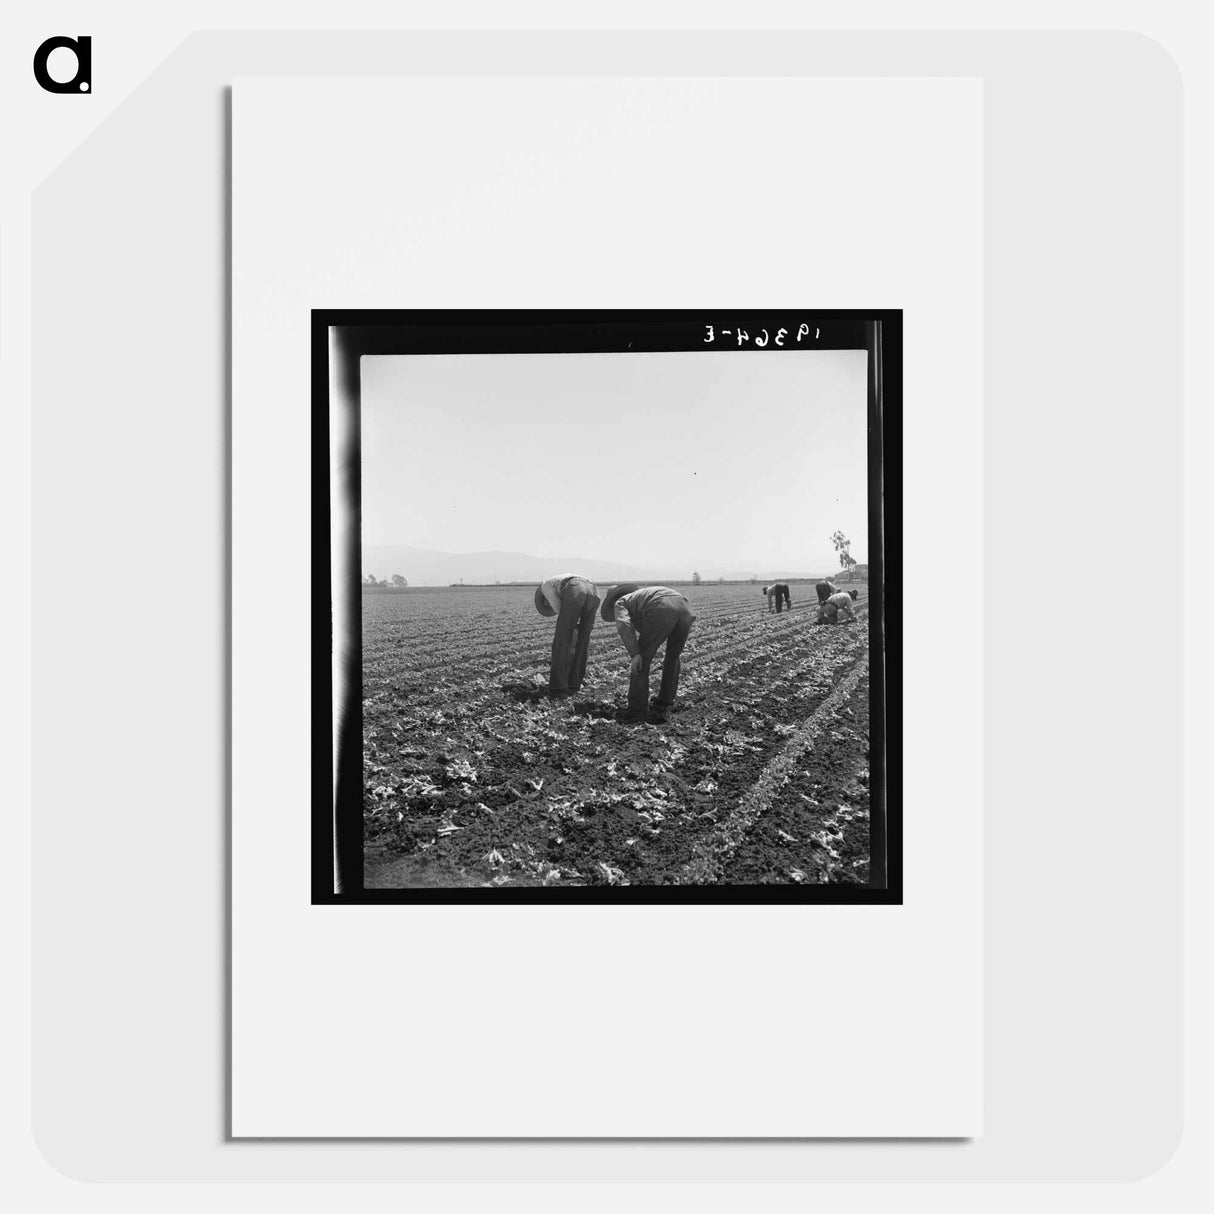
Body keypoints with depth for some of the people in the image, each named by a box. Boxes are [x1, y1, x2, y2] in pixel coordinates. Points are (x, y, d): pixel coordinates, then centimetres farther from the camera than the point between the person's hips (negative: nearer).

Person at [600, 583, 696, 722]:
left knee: (641, 660, 13)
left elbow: (623, 625, 3)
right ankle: (664, 708, 25)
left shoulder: (620, 603, 27)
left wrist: (634, 654, -2)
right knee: (672, 659, 26)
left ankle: (636, 711, 18)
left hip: (662, 611, -6)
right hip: (684, 608, 6)